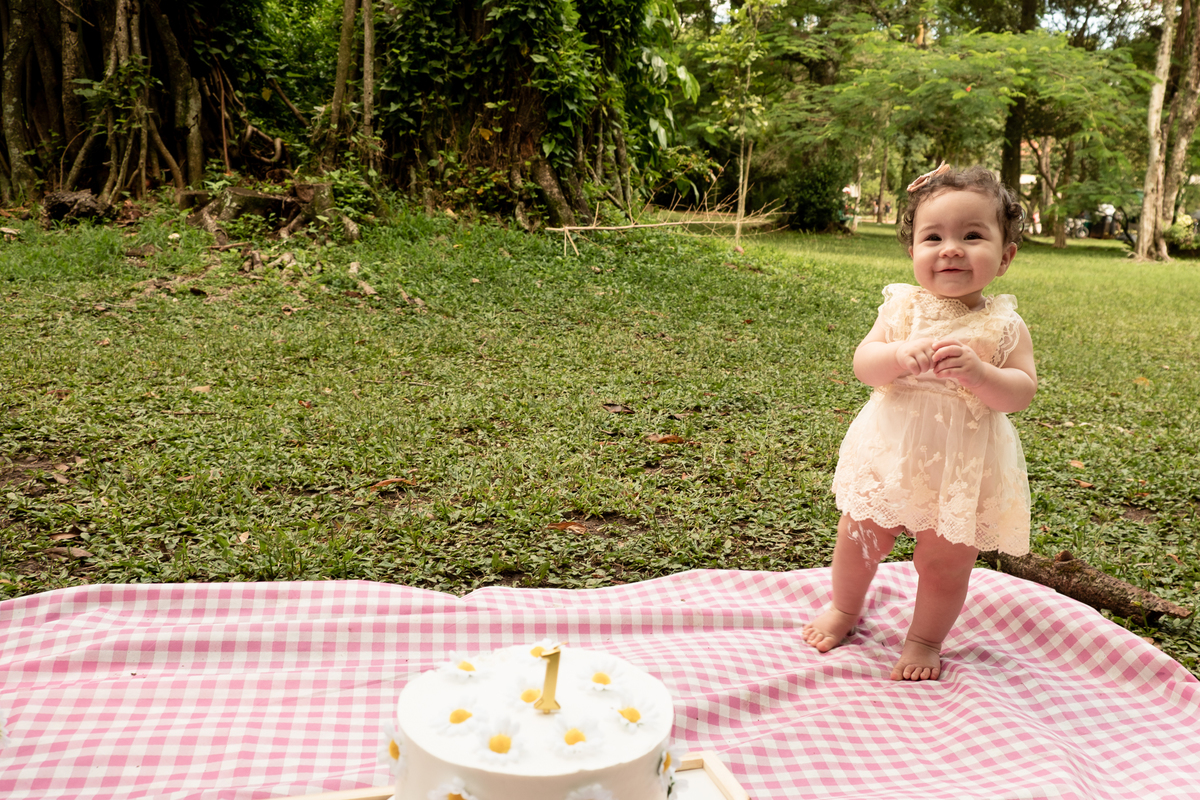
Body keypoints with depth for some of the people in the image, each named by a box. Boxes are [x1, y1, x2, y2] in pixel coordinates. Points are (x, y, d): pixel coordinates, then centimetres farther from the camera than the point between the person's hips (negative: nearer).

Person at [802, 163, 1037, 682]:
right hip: (891, 453, 2)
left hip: (964, 467, -1)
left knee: (945, 562, 10)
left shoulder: (1004, 325, -6)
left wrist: (975, 371, -31)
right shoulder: (903, 307, -3)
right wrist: (901, 355, -30)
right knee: (859, 540, 14)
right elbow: (863, 364, -10)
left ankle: (925, 639, 36)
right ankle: (844, 609, 43)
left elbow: (1020, 393, -13)